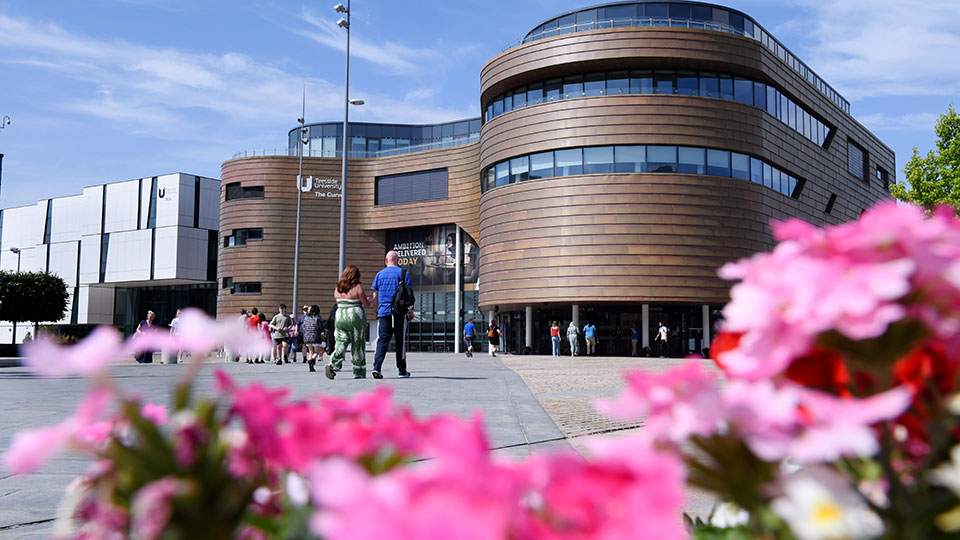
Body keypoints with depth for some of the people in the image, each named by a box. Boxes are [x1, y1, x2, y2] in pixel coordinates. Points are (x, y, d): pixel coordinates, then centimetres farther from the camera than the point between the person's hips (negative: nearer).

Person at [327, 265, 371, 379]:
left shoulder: (338, 288, 7)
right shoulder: (358, 287, -8)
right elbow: (366, 305, -5)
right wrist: (368, 300, 16)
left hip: (340, 317, 4)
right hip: (356, 317, -3)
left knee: (341, 342, 3)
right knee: (357, 344, 7)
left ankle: (333, 363, -23)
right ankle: (359, 373, 15)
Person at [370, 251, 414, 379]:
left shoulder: (379, 274, 9)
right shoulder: (403, 273, 1)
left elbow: (375, 296, 10)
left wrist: (378, 310, 20)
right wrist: (410, 310, 3)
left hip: (383, 312, 2)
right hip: (400, 312, -2)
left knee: (382, 340, 2)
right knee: (400, 341, 5)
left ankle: (376, 366, -14)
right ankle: (402, 370, 10)